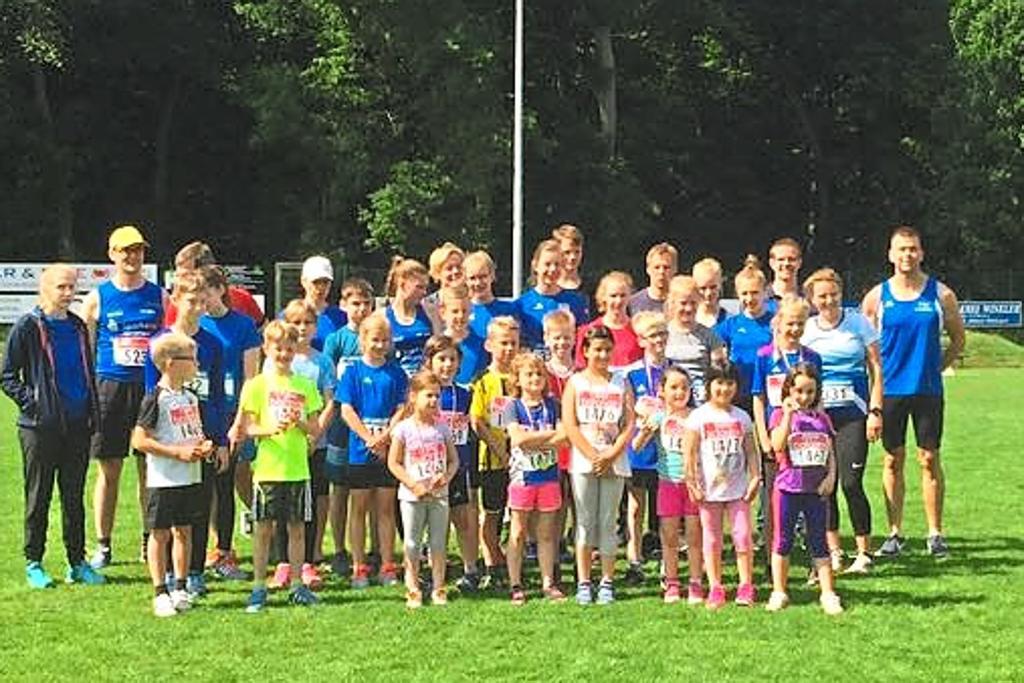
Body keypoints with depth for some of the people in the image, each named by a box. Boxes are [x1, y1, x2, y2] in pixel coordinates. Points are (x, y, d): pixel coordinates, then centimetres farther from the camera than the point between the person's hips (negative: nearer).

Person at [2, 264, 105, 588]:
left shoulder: (78, 327, 10)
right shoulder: (27, 327, -5)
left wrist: (92, 414, 9)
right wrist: (30, 401, -15)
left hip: (77, 427, 5)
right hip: (40, 427, -5)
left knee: (74, 497, 9)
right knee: (38, 497, 3)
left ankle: (77, 563, 15)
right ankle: (33, 564, 11)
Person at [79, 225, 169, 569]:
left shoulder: (159, 296, 7)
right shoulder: (97, 298, 4)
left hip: (151, 389, 1)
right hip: (109, 389, -1)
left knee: (150, 469, 5)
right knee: (109, 470, 3)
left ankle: (151, 541, 15)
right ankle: (103, 545, 11)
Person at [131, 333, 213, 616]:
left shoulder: (191, 397, 11)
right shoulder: (156, 399, -12)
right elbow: (139, 440, -16)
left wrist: (204, 446, 1)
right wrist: (178, 452, -18)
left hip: (191, 478, 7)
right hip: (163, 480, -7)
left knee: (184, 531, 11)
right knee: (160, 534, 1)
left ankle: (180, 588, 21)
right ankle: (160, 593, 7)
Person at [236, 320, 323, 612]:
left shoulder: (305, 386, 8)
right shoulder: (256, 385, 0)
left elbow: (316, 430, 8)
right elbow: (247, 428, -4)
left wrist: (301, 423, -13)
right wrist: (270, 428, -22)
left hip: (298, 468, 2)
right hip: (267, 467, -2)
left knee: (297, 527, 7)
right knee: (263, 527, 3)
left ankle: (297, 585, 16)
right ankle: (259, 586, 11)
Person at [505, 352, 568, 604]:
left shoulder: (552, 405, 6)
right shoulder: (514, 406, -1)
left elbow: (563, 437, -6)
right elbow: (518, 439, -15)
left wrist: (531, 439, -13)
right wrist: (550, 434, -9)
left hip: (548, 475, 2)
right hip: (522, 475, -2)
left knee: (547, 533, 7)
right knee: (518, 533, 2)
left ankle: (548, 583, 13)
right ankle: (516, 585, 7)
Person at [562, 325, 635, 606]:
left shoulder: (621, 384, 9)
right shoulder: (575, 382, 4)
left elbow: (629, 425, 2)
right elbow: (570, 425, -4)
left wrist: (610, 456, -10)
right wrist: (593, 456, -12)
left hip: (614, 463, 1)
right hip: (583, 461, -1)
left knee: (608, 523, 2)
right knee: (585, 523, 1)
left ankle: (607, 583, 7)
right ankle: (583, 583, 5)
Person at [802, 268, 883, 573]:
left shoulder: (858, 323, 2)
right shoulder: (805, 330, 8)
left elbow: (875, 368, 3)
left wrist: (875, 410, -5)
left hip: (852, 413, -3)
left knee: (851, 483, -9)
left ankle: (864, 553, 2)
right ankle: (833, 551, 16)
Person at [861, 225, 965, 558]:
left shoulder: (940, 295, 1)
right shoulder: (877, 297, 2)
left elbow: (958, 339, 12)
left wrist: (935, 367, 4)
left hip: (928, 390, -1)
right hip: (890, 390, 1)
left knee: (929, 459, 2)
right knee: (893, 460, 5)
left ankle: (935, 533, 10)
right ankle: (895, 534, 11)